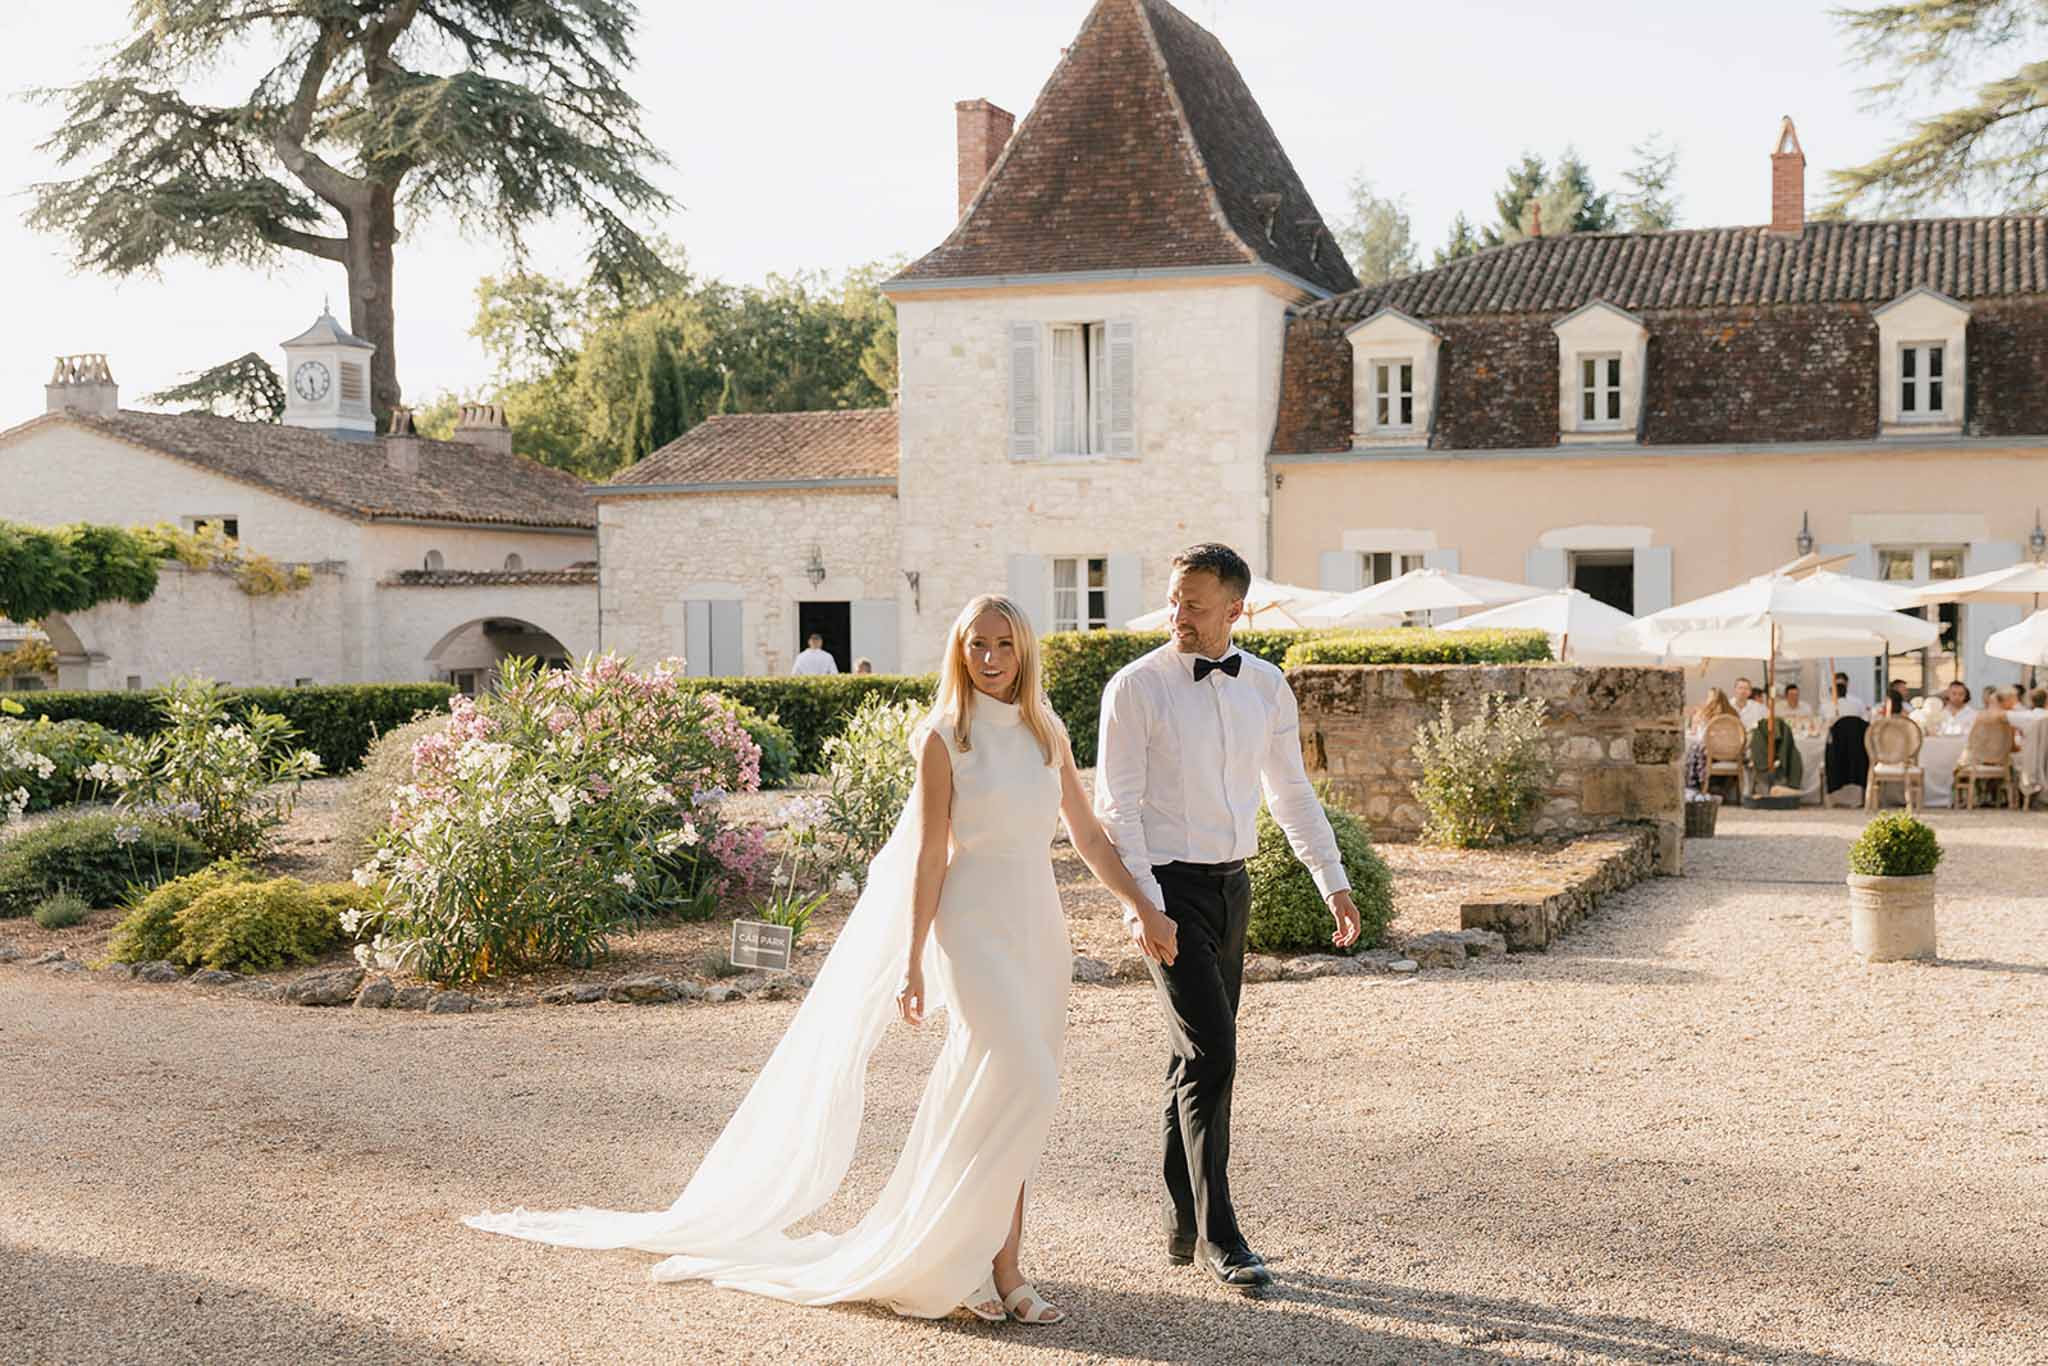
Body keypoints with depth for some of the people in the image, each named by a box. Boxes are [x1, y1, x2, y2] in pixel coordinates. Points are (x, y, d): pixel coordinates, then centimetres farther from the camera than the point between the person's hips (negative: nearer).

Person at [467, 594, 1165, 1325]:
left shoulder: (1048, 734, 10)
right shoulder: (944, 738, -4)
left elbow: (1089, 836, 14)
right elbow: (929, 857, -5)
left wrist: (1145, 908, 7)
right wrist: (912, 963, -6)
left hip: (1038, 928, 6)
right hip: (974, 927, -5)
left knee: (996, 1099, 7)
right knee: (1020, 1085, -16)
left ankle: (962, 1255, 19)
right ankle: (1002, 1267, -5)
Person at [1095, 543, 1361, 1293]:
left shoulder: (1266, 686, 6)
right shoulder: (1137, 686, -10)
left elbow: (1292, 791, 15)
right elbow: (1116, 806, -12)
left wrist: (1335, 884, 11)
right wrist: (1143, 907, -19)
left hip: (1231, 886, 6)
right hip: (1167, 888, -6)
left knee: (1197, 1056, 14)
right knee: (1212, 1054, -11)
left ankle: (1179, 1217, 27)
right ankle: (1218, 1236, -2)